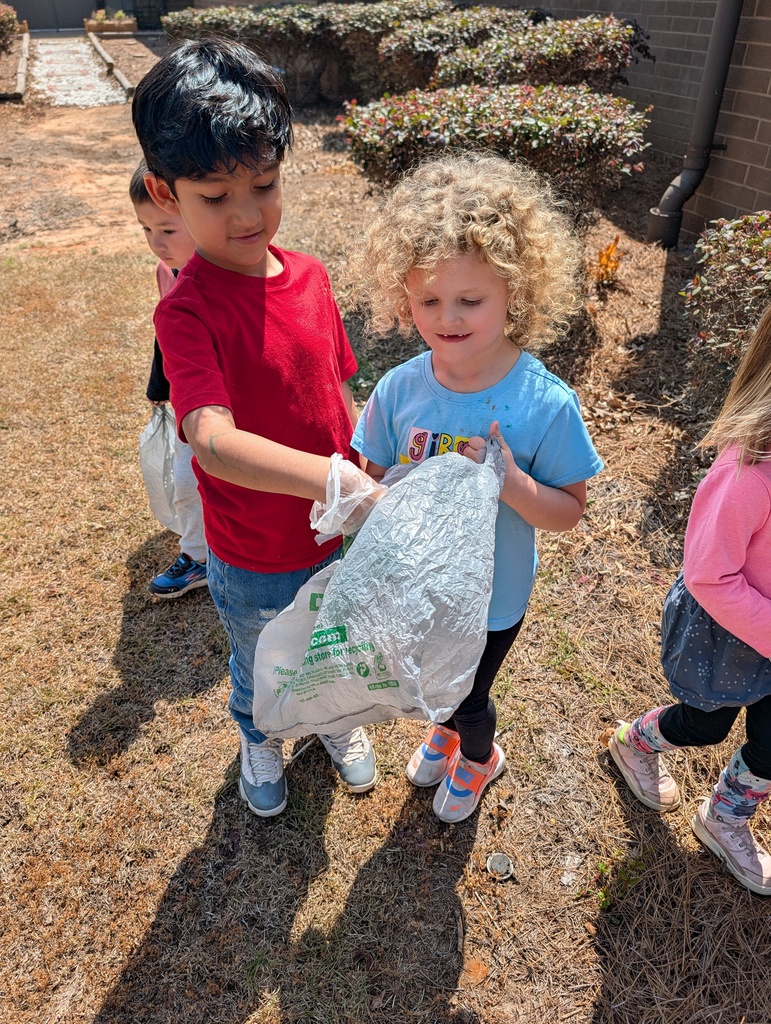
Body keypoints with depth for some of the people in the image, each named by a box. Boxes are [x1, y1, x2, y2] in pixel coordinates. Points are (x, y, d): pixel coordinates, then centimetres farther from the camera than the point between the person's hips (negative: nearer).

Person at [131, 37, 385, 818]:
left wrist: (367, 496, 7)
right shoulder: (187, 312, -25)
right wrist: (342, 483, -53)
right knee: (261, 670, 26)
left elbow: (337, 397, 2)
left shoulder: (310, 276, -8)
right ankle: (258, 740, 59)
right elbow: (215, 442, -40)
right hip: (254, 563, -4)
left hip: (336, 539, 4)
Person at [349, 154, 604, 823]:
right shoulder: (399, 390, -18)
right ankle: (446, 731, 66)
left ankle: (479, 759, 59)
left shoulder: (546, 403, -25)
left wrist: (511, 482, -35)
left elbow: (569, 511, -16)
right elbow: (373, 480, -6)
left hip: (492, 598, -3)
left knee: (470, 696, 22)